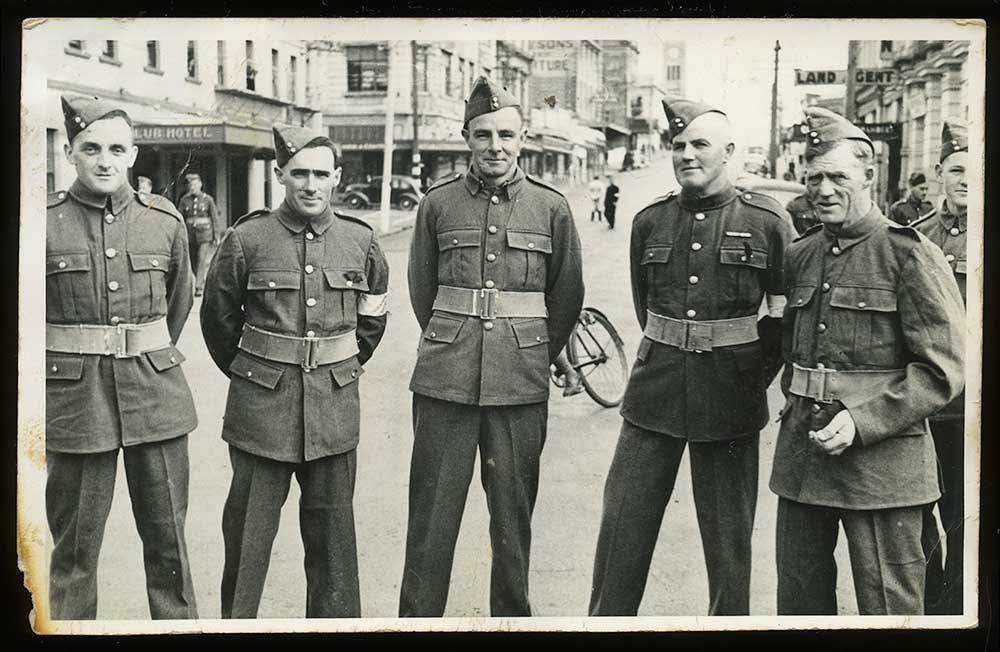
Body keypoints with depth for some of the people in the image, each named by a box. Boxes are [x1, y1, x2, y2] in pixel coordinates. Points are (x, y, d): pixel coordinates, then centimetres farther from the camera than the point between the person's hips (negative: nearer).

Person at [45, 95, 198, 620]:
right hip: (74, 399, -2)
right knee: (74, 546, 7)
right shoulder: (45, 223, -4)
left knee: (168, 537, 10)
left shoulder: (165, 221, 3)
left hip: (156, 393, 2)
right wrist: (81, 362, 10)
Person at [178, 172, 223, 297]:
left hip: (205, 234, -3)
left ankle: (198, 287, -13)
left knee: (202, 260, -12)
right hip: (191, 235, 3)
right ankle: (203, 281, 28)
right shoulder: (185, 200, 4)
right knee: (194, 262, 8)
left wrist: (217, 236, -1)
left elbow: (215, 218, 2)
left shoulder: (208, 199, -1)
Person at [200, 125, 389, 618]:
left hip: (335, 412, 2)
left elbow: (373, 317, 18)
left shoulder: (361, 242, 2)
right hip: (261, 410, -2)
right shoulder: (246, 240, -6)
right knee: (247, 534, 7)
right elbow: (217, 318, 7)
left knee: (332, 534, 10)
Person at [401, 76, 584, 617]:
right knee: (431, 515, 3)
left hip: (520, 386, 0)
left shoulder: (552, 208, 3)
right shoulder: (437, 204, 4)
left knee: (513, 513, 9)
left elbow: (567, 297, 12)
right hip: (444, 382, 0)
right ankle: (417, 617, 15)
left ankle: (512, 615, 23)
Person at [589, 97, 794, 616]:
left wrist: (757, 373, 2)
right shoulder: (650, 222, 6)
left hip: (731, 399, -2)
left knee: (728, 539, 8)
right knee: (622, 526, 4)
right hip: (654, 396, 3)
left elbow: (787, 311, 4)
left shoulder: (767, 221, -2)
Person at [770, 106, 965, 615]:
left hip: (881, 457, -6)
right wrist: (797, 408, 9)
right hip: (801, 455, 6)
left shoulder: (912, 256, -8)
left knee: (888, 606, 3)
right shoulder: (798, 256, 11)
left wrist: (862, 422, -19)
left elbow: (943, 371, -12)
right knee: (798, 599, 14)